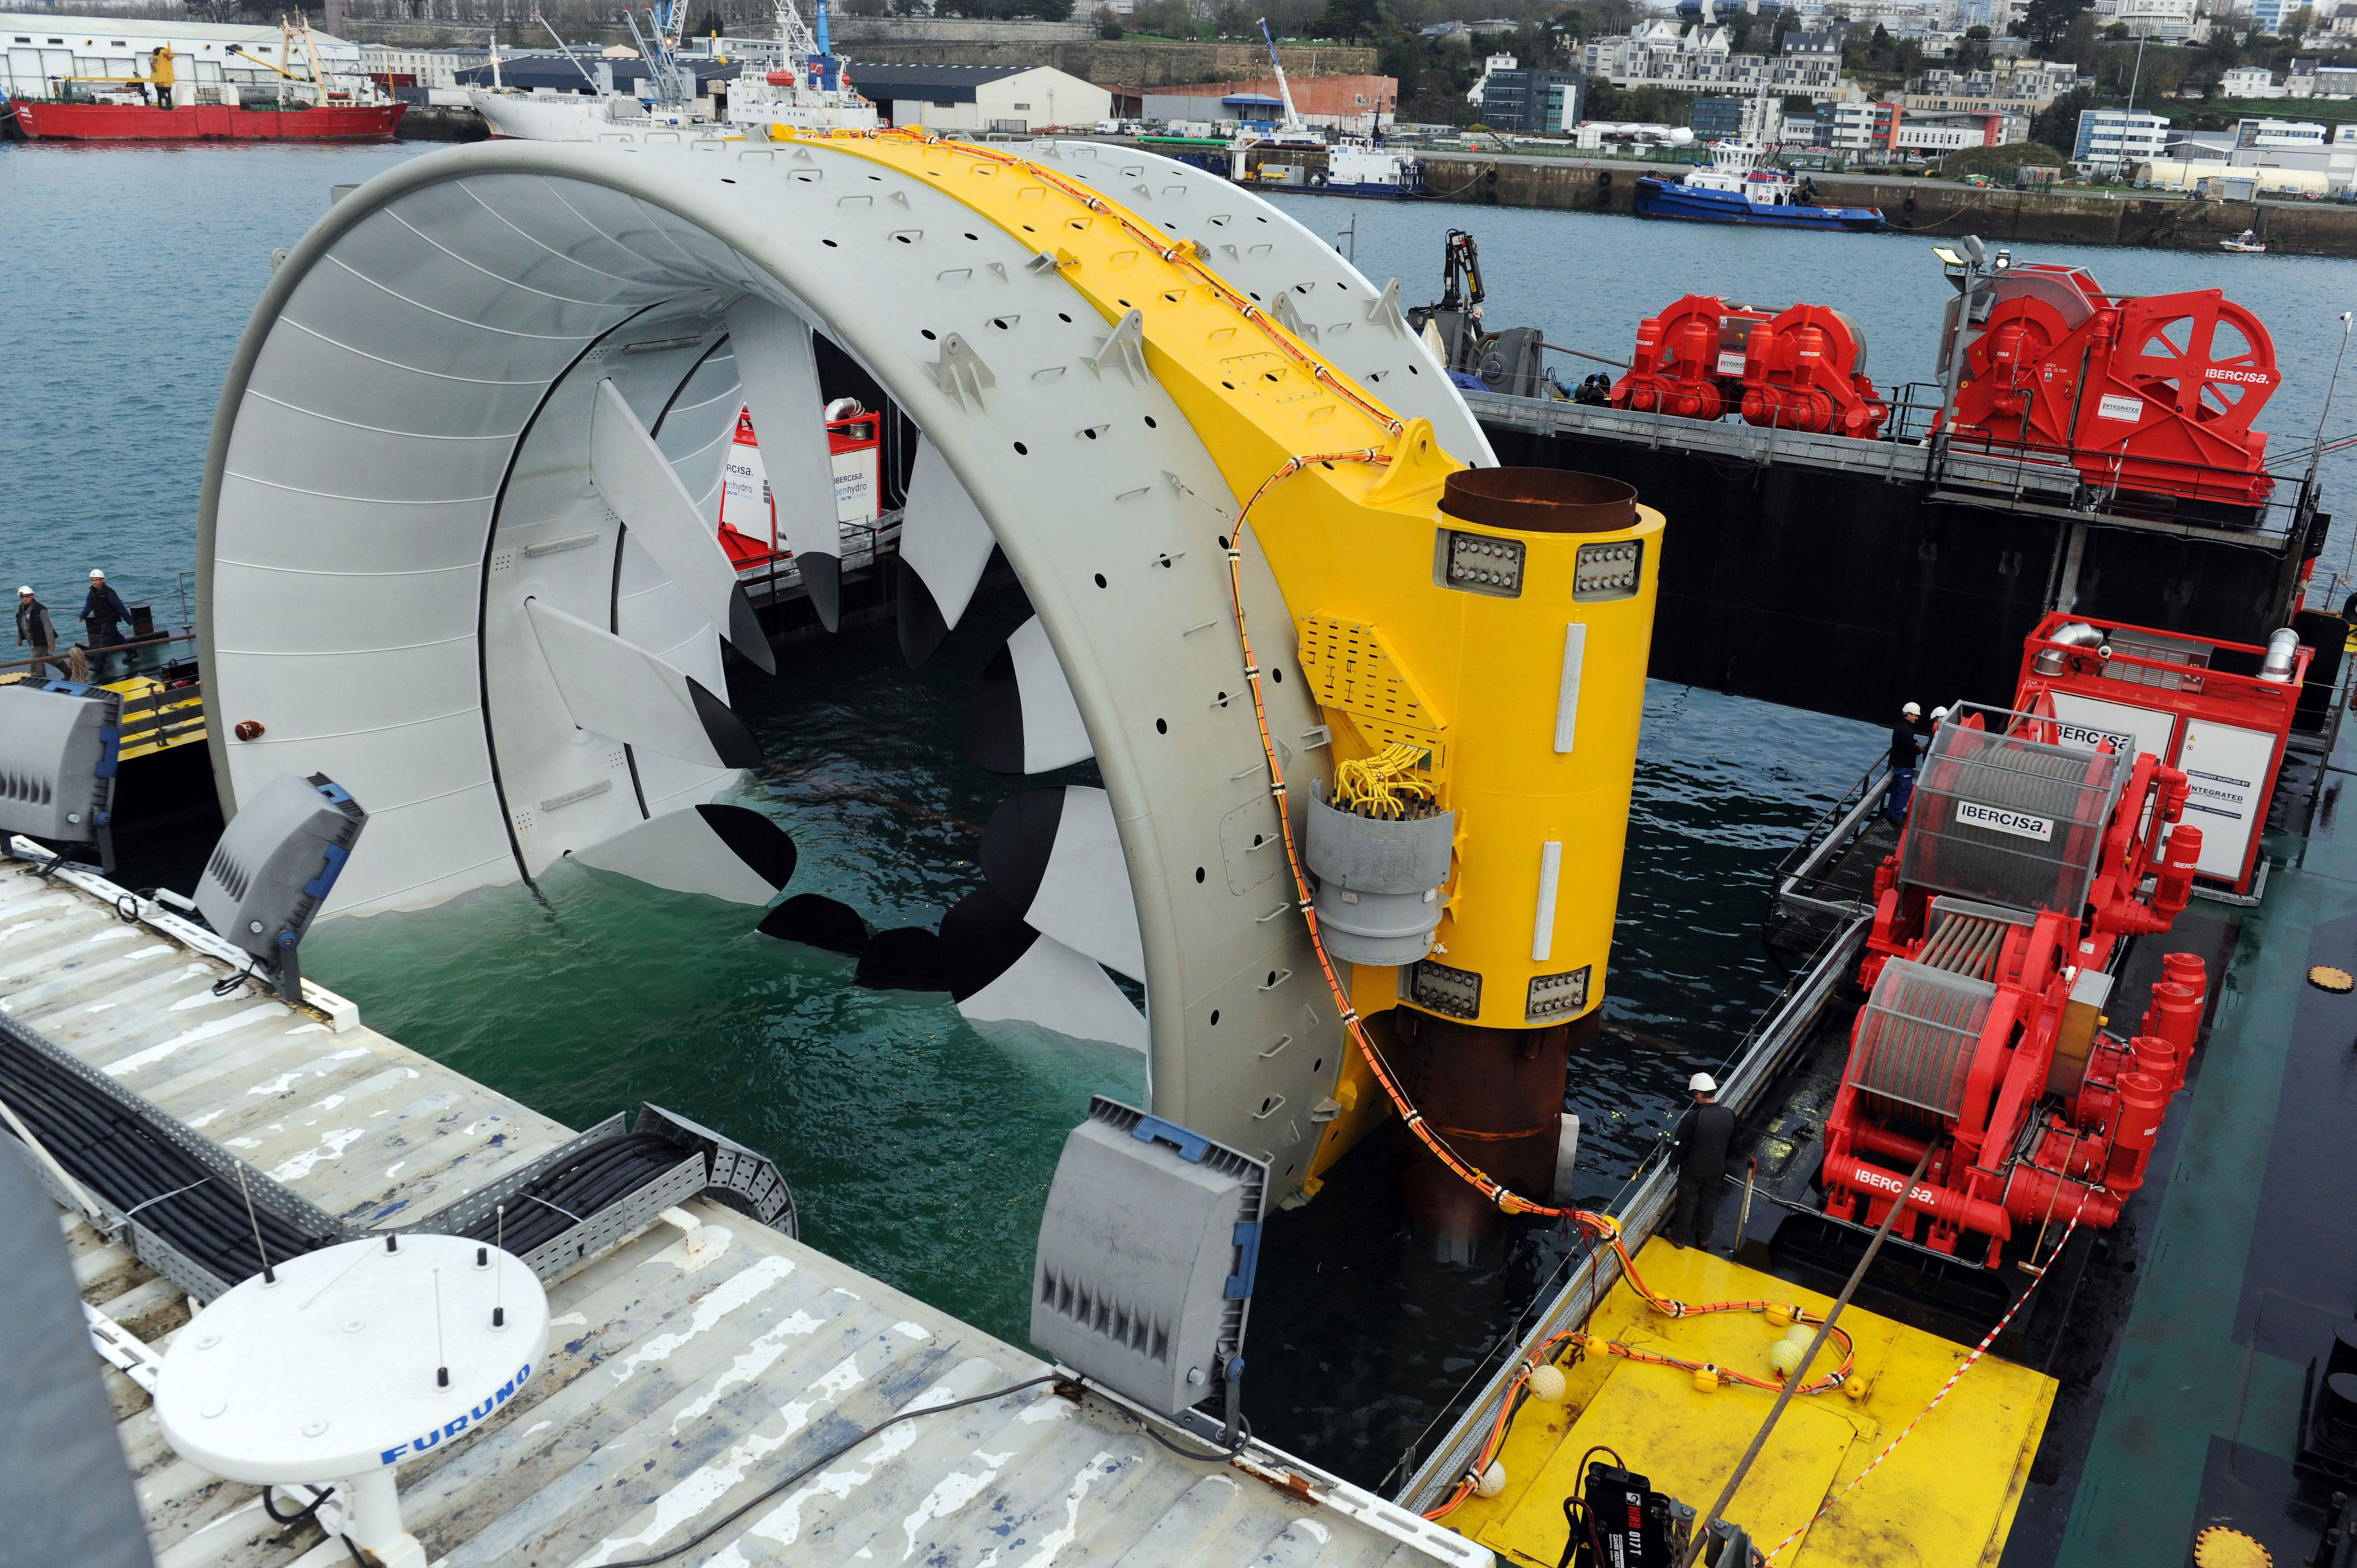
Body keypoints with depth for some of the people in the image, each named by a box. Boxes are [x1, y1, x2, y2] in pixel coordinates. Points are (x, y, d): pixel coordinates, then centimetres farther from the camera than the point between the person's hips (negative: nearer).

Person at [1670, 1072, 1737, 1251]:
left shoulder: (1692, 1118, -33)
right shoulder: (1729, 1115, -16)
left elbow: (1680, 1147, -21)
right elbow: (1732, 1144, 0)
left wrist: (1675, 1158, 1)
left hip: (1692, 1170, -4)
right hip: (1716, 1169, 4)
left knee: (1686, 1203, 17)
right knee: (1709, 1202, 24)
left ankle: (1680, 1237, 36)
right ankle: (1704, 1237, 44)